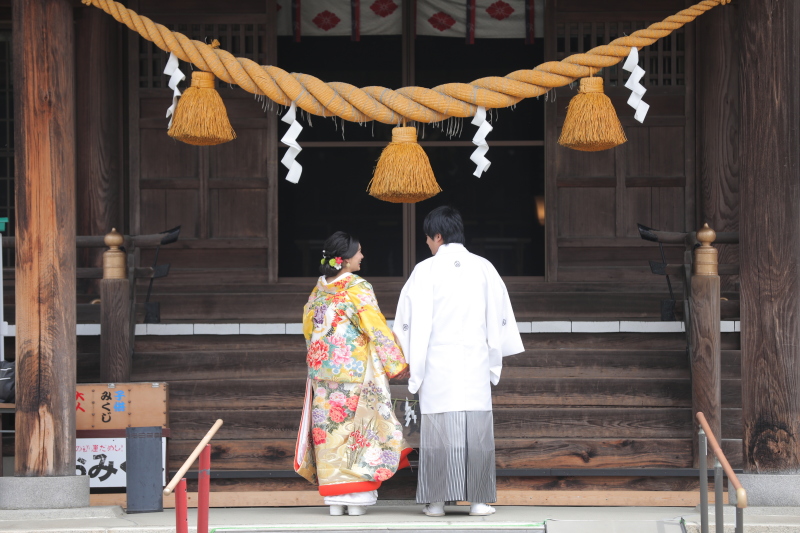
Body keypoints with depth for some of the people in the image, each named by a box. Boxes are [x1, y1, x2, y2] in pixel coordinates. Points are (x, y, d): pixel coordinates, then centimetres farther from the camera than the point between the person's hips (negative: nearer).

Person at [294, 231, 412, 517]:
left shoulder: (319, 289, 7)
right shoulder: (358, 289, -11)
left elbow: (308, 326, 15)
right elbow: (377, 329, -11)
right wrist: (398, 363, -4)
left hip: (323, 371, 5)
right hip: (355, 372, -5)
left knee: (330, 428, 6)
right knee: (358, 428, 1)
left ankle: (335, 498, 7)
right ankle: (357, 494, 1)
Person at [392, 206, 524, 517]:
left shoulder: (425, 271, -3)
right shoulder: (484, 269, 5)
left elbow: (413, 324, -2)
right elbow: (499, 319, 11)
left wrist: (414, 369, 6)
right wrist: (494, 362, 20)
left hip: (437, 365, -2)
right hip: (476, 365, 2)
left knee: (438, 430, 1)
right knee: (477, 430, 4)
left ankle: (436, 500, 2)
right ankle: (478, 500, 4)